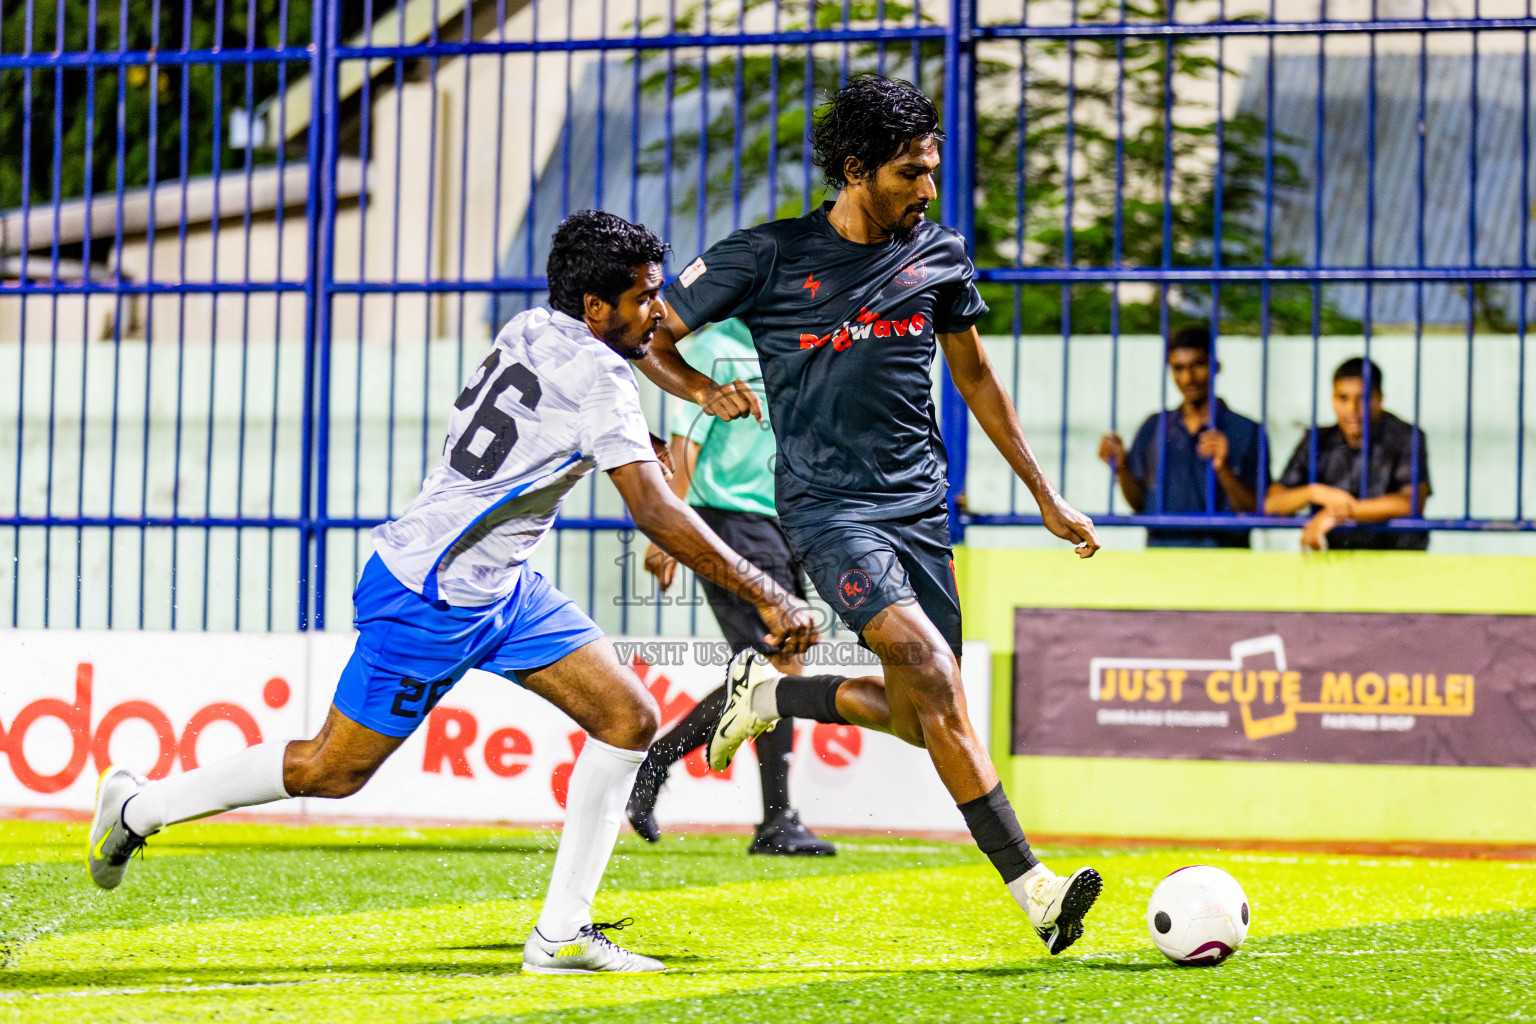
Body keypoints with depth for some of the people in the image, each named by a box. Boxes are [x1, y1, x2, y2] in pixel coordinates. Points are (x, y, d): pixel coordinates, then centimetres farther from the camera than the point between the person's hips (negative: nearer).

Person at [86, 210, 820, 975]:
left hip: (500, 587, 9)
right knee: (334, 772, 4)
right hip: (430, 597, -9)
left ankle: (562, 935, 1)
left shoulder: (533, 329, 2)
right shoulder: (598, 379, -22)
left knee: (628, 720, 0)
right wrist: (766, 596, -27)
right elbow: (655, 513, -28)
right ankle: (139, 806, 23)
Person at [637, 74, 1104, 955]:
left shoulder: (940, 255, 8)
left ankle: (769, 694, 26)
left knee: (921, 716, 1)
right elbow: (649, 338, 5)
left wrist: (1047, 496, 20)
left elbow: (975, 376, 21)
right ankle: (1034, 888, -25)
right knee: (931, 671, -23)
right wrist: (704, 389, -15)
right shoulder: (769, 256, -4)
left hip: (920, 503, 6)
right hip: (826, 504, -6)